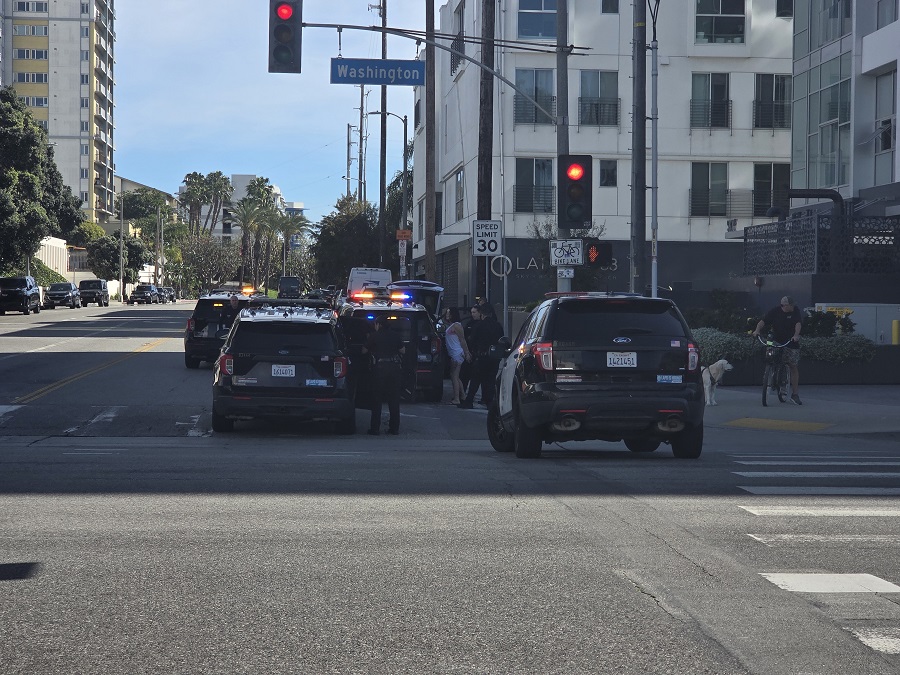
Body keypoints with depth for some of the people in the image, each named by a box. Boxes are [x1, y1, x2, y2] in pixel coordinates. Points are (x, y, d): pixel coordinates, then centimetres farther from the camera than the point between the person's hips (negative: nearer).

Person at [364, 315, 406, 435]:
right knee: (394, 399, 9)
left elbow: (364, 351, 6)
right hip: (395, 367, 3)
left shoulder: (374, 336, -1)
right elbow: (403, 351, 13)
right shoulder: (394, 335, 8)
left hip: (381, 367, -3)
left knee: (377, 399, 3)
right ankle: (394, 428, 9)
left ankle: (375, 428, 0)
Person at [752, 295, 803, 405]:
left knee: (793, 367, -1)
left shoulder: (795, 311, -3)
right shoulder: (774, 311, -4)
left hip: (791, 342, 0)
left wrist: (796, 335, -34)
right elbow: (763, 321, -12)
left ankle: (795, 394, 5)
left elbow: (798, 323, -16)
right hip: (776, 341, 0)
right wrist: (757, 329, -31)